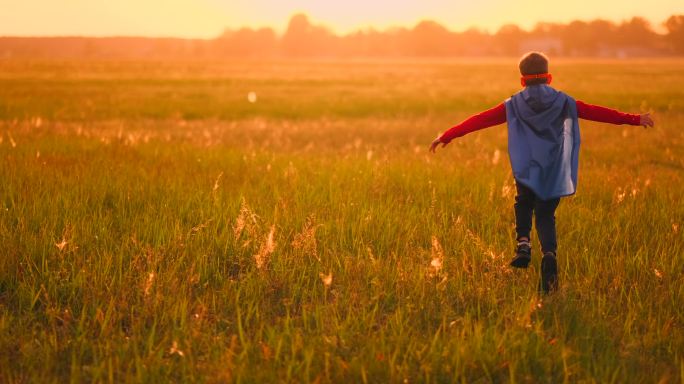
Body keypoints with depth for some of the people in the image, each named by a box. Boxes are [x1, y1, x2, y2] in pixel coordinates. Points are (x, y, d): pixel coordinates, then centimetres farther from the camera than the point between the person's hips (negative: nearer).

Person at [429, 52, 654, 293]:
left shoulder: (514, 105, 2)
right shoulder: (562, 102, 4)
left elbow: (480, 120, 0)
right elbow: (597, 112, 7)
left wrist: (447, 136, 5)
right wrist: (634, 120, 14)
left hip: (525, 170, 0)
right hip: (554, 172, 0)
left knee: (523, 205, 28)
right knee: (546, 216, 9)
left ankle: (523, 244, 5)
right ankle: (549, 254, -18)